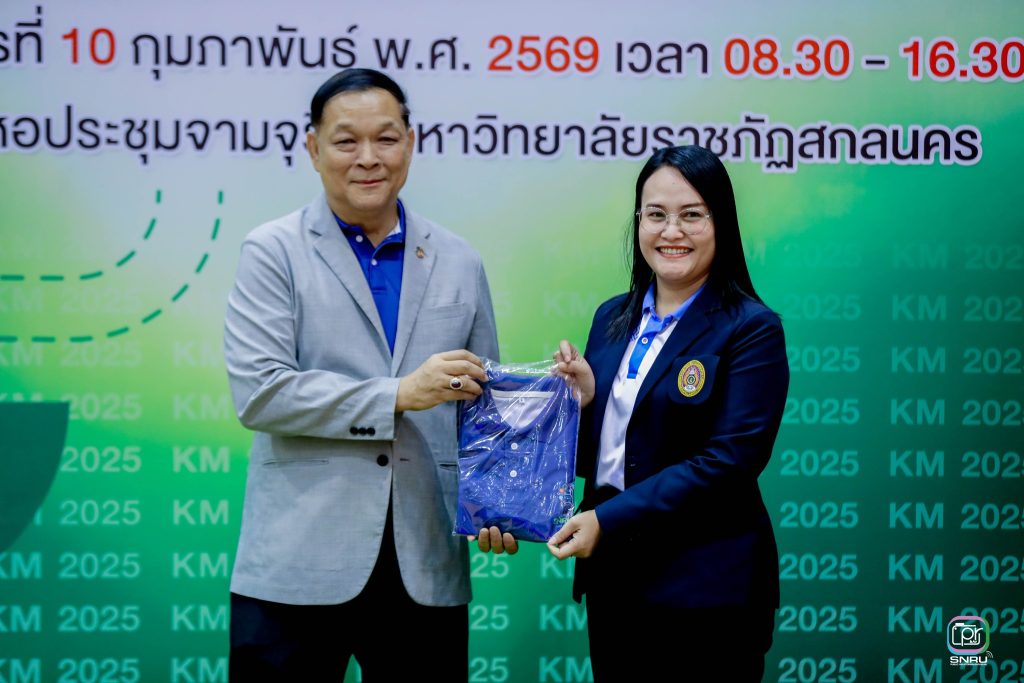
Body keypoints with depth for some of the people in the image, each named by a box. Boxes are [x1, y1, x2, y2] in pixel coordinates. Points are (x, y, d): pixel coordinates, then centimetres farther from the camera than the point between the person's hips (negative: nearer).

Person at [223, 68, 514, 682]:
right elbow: (258, 392, -11)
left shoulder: (460, 263, 11)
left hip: (426, 567, 3)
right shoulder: (274, 252, 0)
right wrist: (398, 395, -16)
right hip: (301, 565, -3)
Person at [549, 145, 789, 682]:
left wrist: (608, 520, -21)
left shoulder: (750, 330, -9)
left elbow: (728, 460, -17)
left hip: (702, 588, -5)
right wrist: (583, 399, -7)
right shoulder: (613, 318, 10)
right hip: (612, 579, 6)